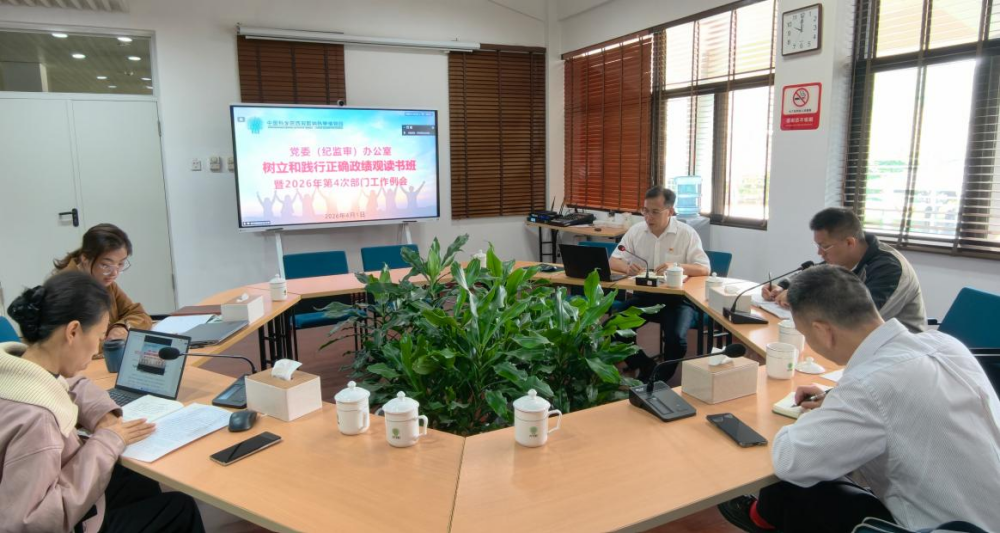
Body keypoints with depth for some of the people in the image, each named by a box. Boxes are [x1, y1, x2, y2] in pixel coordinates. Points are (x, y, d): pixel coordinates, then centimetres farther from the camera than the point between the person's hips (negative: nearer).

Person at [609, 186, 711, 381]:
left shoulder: (686, 233, -7)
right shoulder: (636, 231, 2)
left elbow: (704, 269, -12)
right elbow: (613, 262, 3)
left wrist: (676, 266, -31)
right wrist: (627, 267, -22)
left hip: (677, 298, -3)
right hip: (644, 295, 3)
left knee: (676, 338, -28)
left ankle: (662, 378, 1)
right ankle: (646, 368, 6)